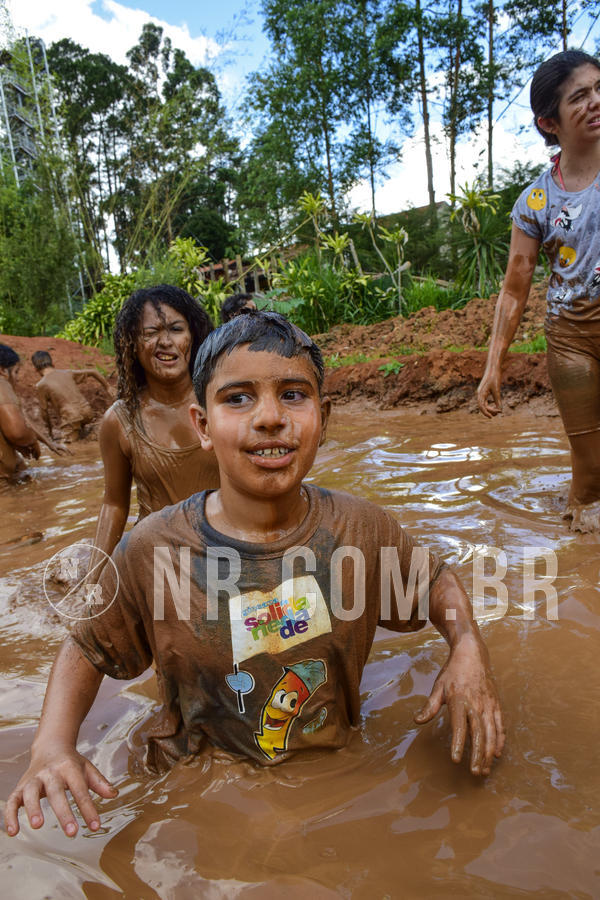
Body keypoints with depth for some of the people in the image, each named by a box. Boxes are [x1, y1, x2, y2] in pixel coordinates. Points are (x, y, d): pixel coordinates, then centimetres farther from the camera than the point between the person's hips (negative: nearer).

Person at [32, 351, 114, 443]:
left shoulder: (40, 386, 0)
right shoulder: (67, 373, 11)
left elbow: (44, 411, 5)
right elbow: (92, 372, 17)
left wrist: (49, 428, 22)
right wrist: (107, 387, 27)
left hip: (71, 420, -5)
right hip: (88, 413, 5)